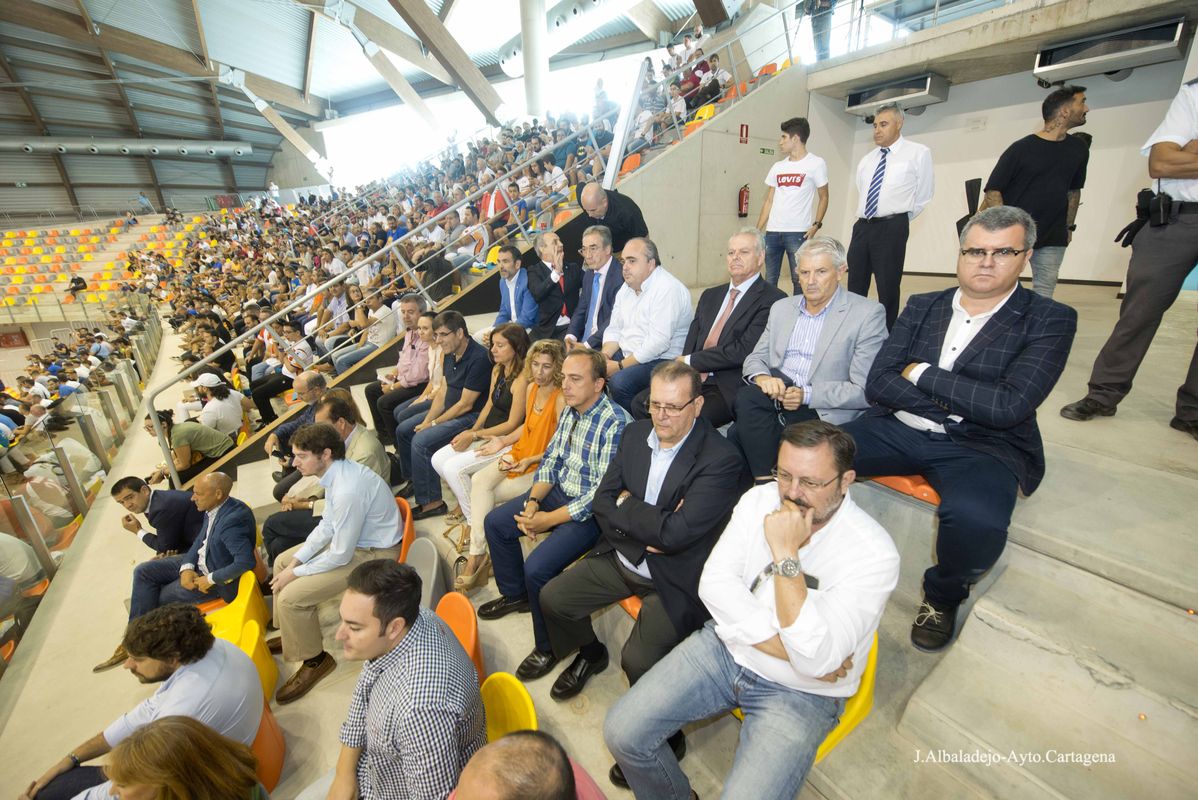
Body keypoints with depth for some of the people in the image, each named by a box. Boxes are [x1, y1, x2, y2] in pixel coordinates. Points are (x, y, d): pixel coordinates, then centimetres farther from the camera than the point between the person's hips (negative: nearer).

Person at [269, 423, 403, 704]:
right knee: (282, 562, 20)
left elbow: (340, 555, -25)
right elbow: (327, 525, 7)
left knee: (291, 597, -14)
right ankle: (293, 633, 40)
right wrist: (295, 562, 1)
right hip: (350, 537, 10)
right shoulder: (337, 472, -6)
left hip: (373, 554, -10)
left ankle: (314, 660, 12)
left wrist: (296, 573, -10)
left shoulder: (347, 491, -34)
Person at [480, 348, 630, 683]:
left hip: (590, 510, -9)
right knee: (495, 522, 11)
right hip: (559, 491, 9)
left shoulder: (615, 423, -26)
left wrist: (548, 520, -21)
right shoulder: (570, 411, 0)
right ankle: (516, 594, 34)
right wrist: (533, 501, -7)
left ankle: (549, 646, 9)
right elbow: (551, 459, 8)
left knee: (537, 568, -21)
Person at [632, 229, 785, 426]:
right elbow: (691, 341, 11)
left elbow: (743, 350, -15)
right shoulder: (710, 295, 18)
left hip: (729, 389, -6)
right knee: (641, 403, -9)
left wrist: (690, 361, -8)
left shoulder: (772, 299, -5)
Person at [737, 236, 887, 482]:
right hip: (778, 392, 5)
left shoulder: (868, 314, -3)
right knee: (747, 396, -28)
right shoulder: (781, 308, 15)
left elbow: (864, 391, -8)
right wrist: (762, 378, -10)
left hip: (823, 411, -5)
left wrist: (806, 395, -20)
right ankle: (767, 484, -16)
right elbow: (755, 358, 14)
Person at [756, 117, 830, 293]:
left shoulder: (816, 163, 3)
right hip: (772, 232, 4)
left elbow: (823, 197, 4)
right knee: (769, 280, 6)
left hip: (798, 232, -4)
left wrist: (816, 225, -9)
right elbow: (769, 201, 15)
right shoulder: (777, 167, 16)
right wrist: (757, 230, 8)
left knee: (799, 280, 0)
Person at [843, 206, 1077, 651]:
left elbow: (1008, 406, -14)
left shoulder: (1050, 320, 0)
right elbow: (877, 385, -1)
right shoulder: (922, 307, 9)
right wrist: (957, 400, -12)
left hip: (982, 446, -2)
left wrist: (923, 374, -9)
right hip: (898, 430, 3)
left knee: (977, 520, -34)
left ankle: (943, 596, 2)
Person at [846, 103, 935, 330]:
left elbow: (924, 195, 4)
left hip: (891, 228, -5)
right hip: (862, 226, 5)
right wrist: (865, 218, 17)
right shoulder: (866, 160, 15)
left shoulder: (918, 153, 0)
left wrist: (898, 221, 7)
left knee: (888, 289, -2)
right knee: (855, 288, 6)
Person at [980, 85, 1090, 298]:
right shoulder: (1021, 149, -7)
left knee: (1044, 292, 4)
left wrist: (1069, 226, 17)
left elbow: (1074, 190, 19)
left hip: (1053, 237, 6)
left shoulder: (1079, 149, 10)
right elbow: (993, 190, -9)